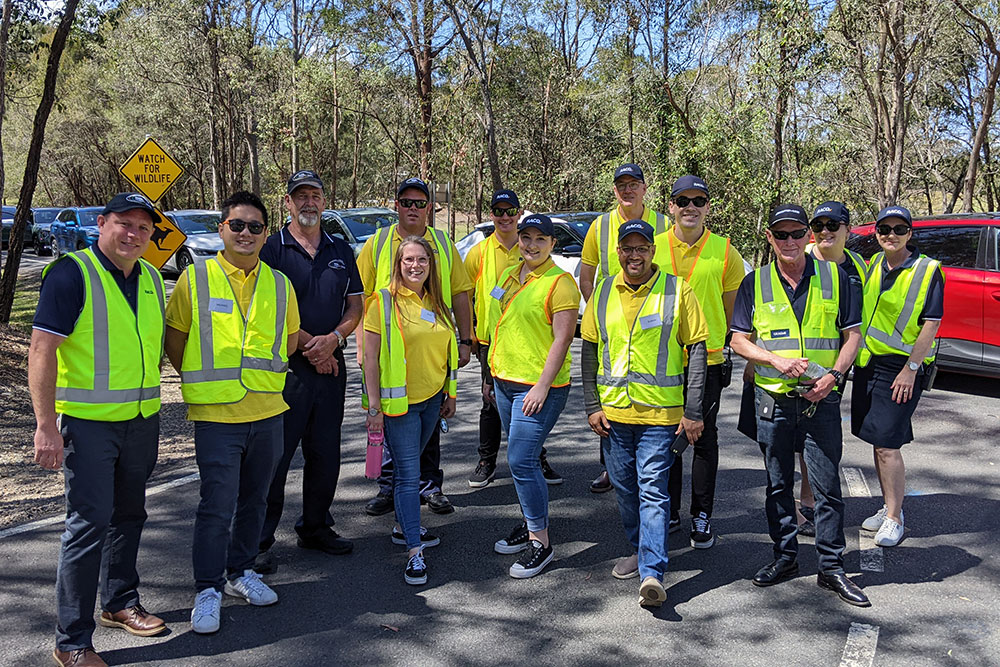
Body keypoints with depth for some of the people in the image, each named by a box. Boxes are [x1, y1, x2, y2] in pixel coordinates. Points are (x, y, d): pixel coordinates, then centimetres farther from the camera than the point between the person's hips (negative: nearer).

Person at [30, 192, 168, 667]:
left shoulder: (151, 278, 10)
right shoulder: (71, 274, -11)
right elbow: (42, 350, -15)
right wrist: (46, 425, -20)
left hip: (141, 419, 7)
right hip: (88, 422, -7)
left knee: (128, 515, 17)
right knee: (89, 522, -5)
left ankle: (119, 602, 36)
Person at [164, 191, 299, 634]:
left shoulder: (279, 284, 6)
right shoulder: (195, 278, -3)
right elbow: (174, 337, 5)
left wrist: (266, 375, 11)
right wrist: (202, 381, 2)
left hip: (268, 411, 4)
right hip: (216, 414, -4)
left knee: (254, 499, 15)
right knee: (217, 505, -3)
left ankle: (240, 572, 33)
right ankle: (208, 590, 12)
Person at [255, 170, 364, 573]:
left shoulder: (341, 251, 13)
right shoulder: (271, 249, -1)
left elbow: (355, 306, 11)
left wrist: (332, 339, -7)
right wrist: (308, 345, -11)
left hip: (331, 365, 5)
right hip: (284, 366, -5)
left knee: (326, 454, 12)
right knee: (274, 455, -3)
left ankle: (315, 528, 28)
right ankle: (259, 541, 8)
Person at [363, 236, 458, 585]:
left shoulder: (436, 303, 9)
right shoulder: (383, 301, -9)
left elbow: (445, 351, 16)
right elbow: (371, 358, -10)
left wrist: (450, 394, 16)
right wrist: (374, 405, -13)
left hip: (431, 399, 5)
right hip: (399, 402, -5)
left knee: (409, 467, 17)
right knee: (408, 474, -5)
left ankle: (403, 527, 33)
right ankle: (414, 553, -3)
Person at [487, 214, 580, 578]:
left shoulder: (560, 282, -12)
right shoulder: (509, 276, 12)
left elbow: (562, 339, -16)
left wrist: (542, 385, -21)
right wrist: (493, 372, 21)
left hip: (539, 387, -8)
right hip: (505, 382, 8)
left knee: (522, 460, -10)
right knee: (520, 458, 16)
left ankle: (540, 541, 1)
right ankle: (531, 522, 31)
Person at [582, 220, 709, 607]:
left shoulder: (677, 290, -3)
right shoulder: (604, 292, 7)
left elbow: (697, 349, -3)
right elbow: (590, 350, 11)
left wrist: (693, 412, -8)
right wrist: (592, 405, 5)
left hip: (660, 412, -4)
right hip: (613, 412, 4)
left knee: (653, 491, -8)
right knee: (625, 488, 14)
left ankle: (652, 573, -8)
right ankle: (640, 550, 32)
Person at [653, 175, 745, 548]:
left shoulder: (725, 252, -1)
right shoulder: (654, 247, 2)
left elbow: (732, 310, 6)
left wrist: (716, 344, 1)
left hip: (708, 361, -1)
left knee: (704, 440, 6)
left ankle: (702, 517, 17)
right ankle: (669, 513, 24)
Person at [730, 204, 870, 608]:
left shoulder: (832, 277, 3)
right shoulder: (755, 283, 4)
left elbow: (852, 334, 5)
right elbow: (739, 340, 3)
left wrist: (834, 375, -10)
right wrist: (778, 361, -13)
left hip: (821, 398, -1)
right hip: (772, 399, 1)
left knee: (827, 484, 1)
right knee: (778, 484, 11)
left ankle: (831, 567, 12)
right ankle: (785, 557, 25)